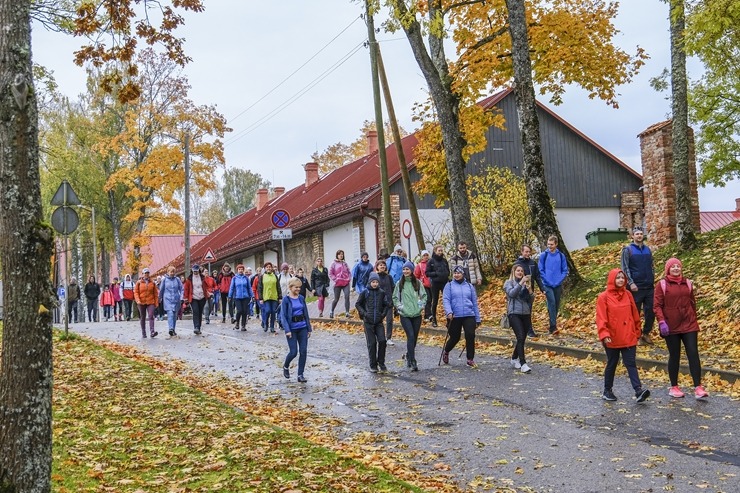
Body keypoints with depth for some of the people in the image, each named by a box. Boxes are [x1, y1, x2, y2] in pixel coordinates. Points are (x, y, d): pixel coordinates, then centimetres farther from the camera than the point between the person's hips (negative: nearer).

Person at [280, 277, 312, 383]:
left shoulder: (301, 298, 7)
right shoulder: (286, 299, -6)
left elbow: (306, 314, 11)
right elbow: (283, 316, -9)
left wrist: (309, 328, 10)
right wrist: (287, 330, -17)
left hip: (302, 328, 4)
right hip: (292, 328, -4)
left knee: (303, 351, 1)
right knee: (293, 352, -4)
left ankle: (300, 375, 10)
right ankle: (286, 366, 27)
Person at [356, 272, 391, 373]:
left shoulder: (381, 293, 5)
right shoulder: (365, 292, -2)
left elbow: (387, 305, 16)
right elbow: (357, 304, 5)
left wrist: (383, 314, 3)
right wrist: (364, 313, -6)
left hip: (379, 322, 2)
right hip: (368, 322, -2)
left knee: (382, 341, -8)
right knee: (372, 343, 0)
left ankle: (381, 362, 8)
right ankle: (373, 365, 11)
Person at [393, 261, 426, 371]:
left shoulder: (417, 283, 3)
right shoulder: (400, 284, 2)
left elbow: (424, 296, 9)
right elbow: (395, 298, 7)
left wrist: (420, 306, -2)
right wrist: (400, 307, -5)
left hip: (417, 314, 2)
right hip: (405, 315, -2)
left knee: (414, 338, 9)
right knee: (411, 336, -14)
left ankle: (409, 356, 31)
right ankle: (412, 362, -14)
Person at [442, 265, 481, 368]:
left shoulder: (469, 286, 12)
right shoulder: (449, 286, 4)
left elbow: (474, 303, 15)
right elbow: (445, 300, -5)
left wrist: (477, 319, 13)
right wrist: (448, 312, -23)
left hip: (469, 316, 2)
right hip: (454, 316, -2)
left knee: (470, 336, -11)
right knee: (455, 338, 7)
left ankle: (470, 359, 1)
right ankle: (446, 352, 37)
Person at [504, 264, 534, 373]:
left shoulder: (526, 283, 13)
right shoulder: (509, 283, 4)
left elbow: (531, 299, 11)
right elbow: (511, 293, -15)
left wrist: (530, 290, -7)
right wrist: (521, 283, -19)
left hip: (526, 314, 5)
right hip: (514, 314, -4)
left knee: (522, 339, 8)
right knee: (520, 337, -18)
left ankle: (514, 359, 29)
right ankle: (523, 364, -21)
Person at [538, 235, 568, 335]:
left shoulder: (561, 256, 4)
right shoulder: (544, 255, -1)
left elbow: (565, 270, 6)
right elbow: (540, 270, -1)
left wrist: (559, 281, -7)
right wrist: (548, 281, -9)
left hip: (558, 285, 3)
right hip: (547, 285, -3)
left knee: (556, 305, 8)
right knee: (552, 302, -15)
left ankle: (552, 325, 22)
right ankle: (553, 327, -17)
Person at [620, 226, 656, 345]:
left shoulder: (648, 249, 13)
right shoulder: (627, 250, -2)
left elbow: (651, 267, 19)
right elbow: (625, 268, -7)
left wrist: (653, 281, 11)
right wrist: (631, 283, -15)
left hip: (649, 287, 5)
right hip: (636, 287, -4)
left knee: (651, 311, 4)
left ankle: (646, 333, 19)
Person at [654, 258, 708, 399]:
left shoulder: (688, 283, 8)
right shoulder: (662, 285, -2)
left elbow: (692, 303, 17)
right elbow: (657, 305, -6)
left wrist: (694, 319, 17)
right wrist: (661, 322, -16)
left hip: (689, 325, 3)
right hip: (671, 327, -3)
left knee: (693, 354, -4)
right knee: (674, 356, 5)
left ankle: (698, 388, -3)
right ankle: (674, 387, 17)